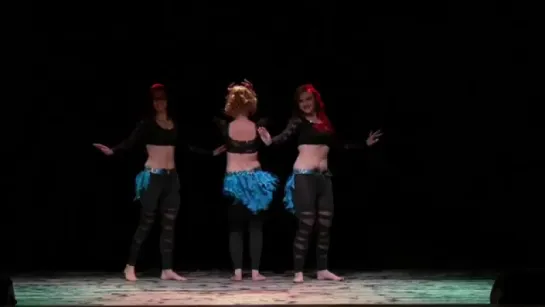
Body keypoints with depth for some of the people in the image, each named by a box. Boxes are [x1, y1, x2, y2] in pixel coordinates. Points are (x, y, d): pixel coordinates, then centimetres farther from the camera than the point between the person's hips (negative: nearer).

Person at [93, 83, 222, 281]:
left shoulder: (175, 125, 9)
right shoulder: (147, 124, -4)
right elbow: (131, 142, -16)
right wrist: (113, 151, -33)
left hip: (171, 177, 5)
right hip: (153, 176, -5)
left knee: (169, 224, 4)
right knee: (146, 222, -3)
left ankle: (167, 270, 8)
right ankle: (130, 267, 7)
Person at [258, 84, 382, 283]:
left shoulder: (325, 122, 14)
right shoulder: (298, 121, -1)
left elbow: (340, 145, 24)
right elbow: (286, 135, -20)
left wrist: (364, 144, 32)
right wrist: (271, 141, -41)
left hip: (324, 176, 5)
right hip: (304, 176, -5)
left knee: (325, 224, 5)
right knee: (305, 224, -8)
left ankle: (322, 270, 14)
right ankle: (298, 272, -4)